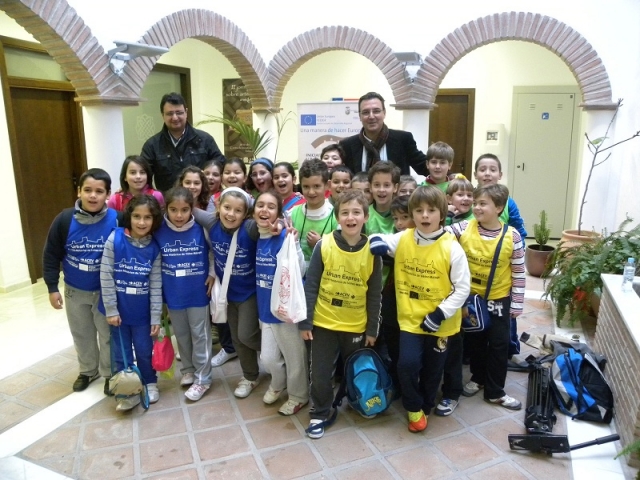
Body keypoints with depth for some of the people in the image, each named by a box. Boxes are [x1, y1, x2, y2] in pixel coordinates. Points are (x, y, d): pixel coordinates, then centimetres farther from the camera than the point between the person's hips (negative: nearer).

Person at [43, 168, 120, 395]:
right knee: (82, 334, 20)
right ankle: (88, 370, 43)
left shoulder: (116, 220, -20)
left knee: (108, 335, 10)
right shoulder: (65, 219, -14)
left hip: (106, 292, -2)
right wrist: (52, 287, -2)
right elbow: (51, 255, -3)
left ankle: (110, 374, 32)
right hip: (74, 291, 3)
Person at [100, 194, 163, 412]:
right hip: (119, 309, -1)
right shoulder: (115, 239, -13)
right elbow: (106, 276, -11)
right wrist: (111, 309, -10)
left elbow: (156, 284, -3)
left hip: (142, 311, 1)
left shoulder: (154, 248, -6)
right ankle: (125, 391, 30)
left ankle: (150, 384, 36)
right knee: (121, 353, 12)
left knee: (145, 351, 14)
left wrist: (156, 317, -3)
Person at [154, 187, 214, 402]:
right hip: (172, 294, 3)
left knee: (200, 335, 9)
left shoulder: (202, 228, -14)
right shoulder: (158, 230, -10)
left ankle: (202, 378, 22)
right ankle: (188, 370, 39)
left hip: (198, 292, -2)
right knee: (181, 334, 18)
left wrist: (213, 273, -5)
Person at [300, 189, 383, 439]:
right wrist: (304, 322, -7)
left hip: (356, 326, 1)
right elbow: (310, 286, -8)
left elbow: (374, 295, -2)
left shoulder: (372, 251, -9)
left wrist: (372, 329, 1)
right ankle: (319, 414, 31)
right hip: (324, 323, -1)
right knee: (320, 374, 8)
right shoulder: (324, 245, -13)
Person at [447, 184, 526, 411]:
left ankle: (495, 391, 23)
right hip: (471, 297, 2)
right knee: (475, 341, 18)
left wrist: (517, 304, -6)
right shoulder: (464, 228, -12)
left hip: (499, 298, -1)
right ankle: (477, 378, 40)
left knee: (499, 344, 8)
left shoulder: (512, 236, -15)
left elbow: (519, 273, -9)